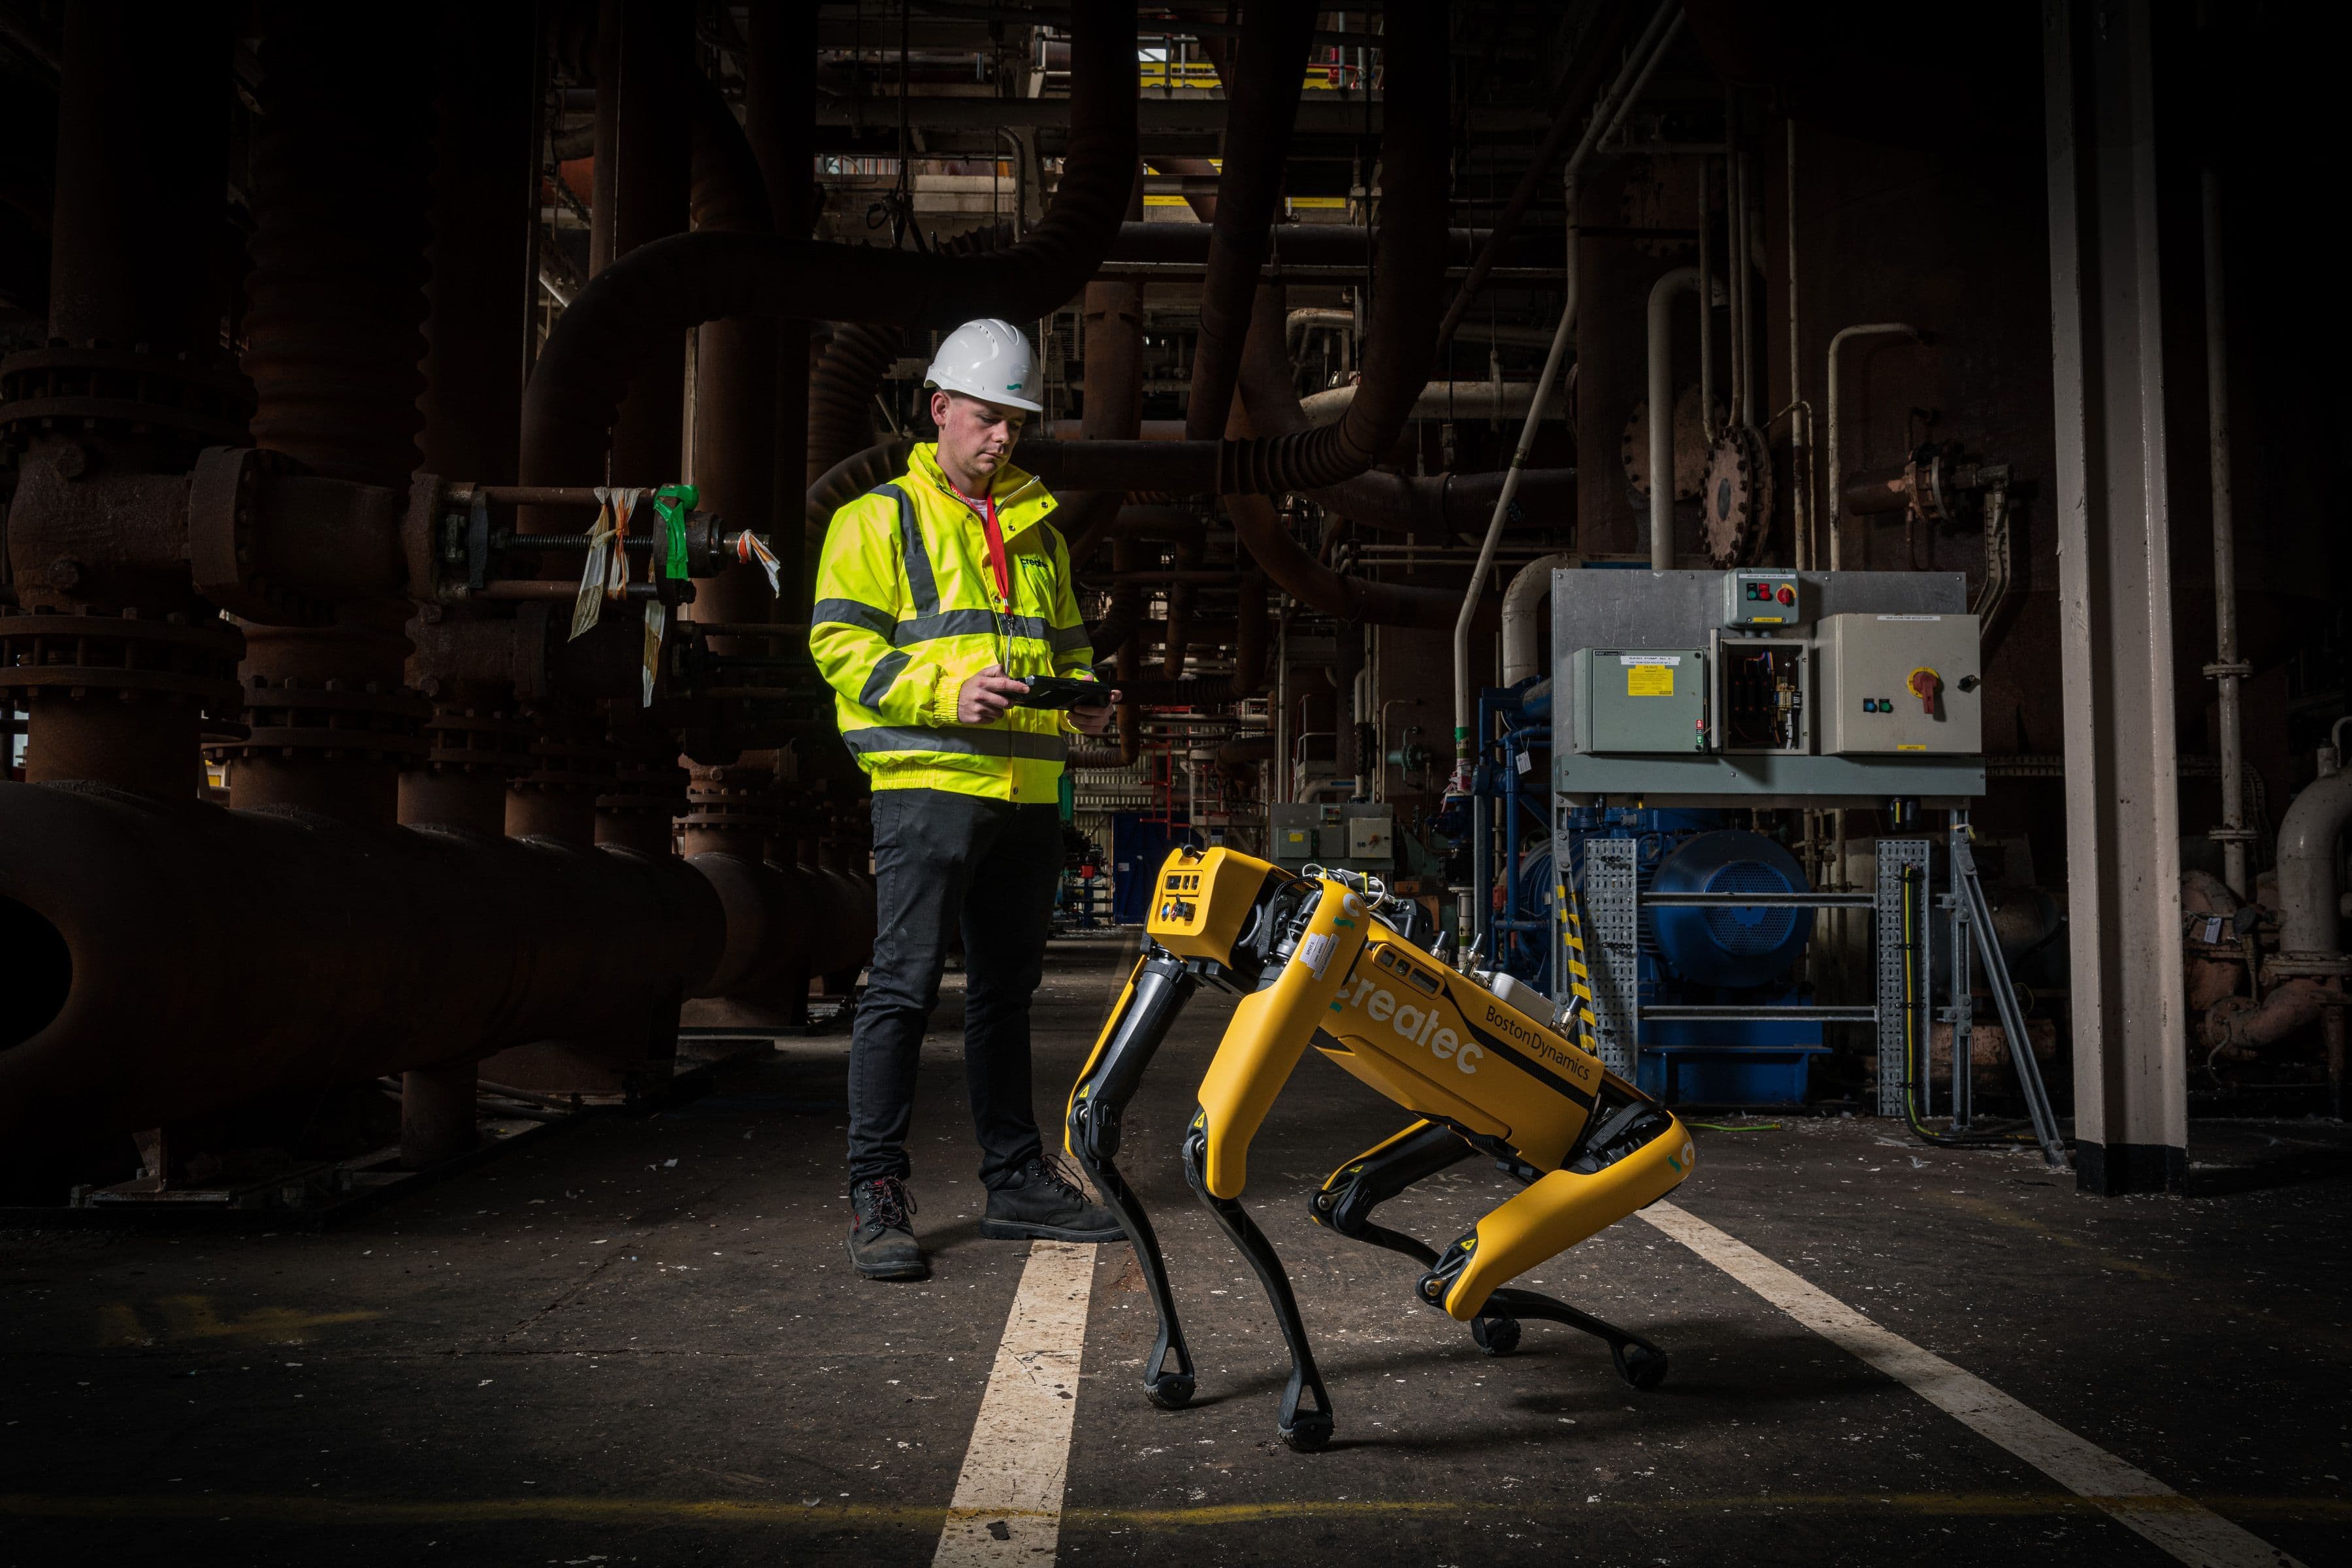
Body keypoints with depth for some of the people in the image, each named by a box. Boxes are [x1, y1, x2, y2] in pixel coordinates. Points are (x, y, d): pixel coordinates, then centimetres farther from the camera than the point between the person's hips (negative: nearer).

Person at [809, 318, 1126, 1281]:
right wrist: (947, 693, -19)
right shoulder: (881, 518, 3)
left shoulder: (1037, 530, 21)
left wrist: (1083, 696, 4)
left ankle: (1016, 1180, 21)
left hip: (1027, 789, 6)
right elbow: (839, 644, -6)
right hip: (929, 783, -6)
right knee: (904, 988, -8)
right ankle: (877, 1193, -1)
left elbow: (1067, 643, 27)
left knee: (1006, 989, 13)